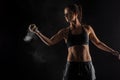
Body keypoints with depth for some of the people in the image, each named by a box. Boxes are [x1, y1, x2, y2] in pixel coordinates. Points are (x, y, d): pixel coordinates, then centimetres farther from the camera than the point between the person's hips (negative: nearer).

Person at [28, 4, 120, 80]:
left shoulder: (87, 28, 5)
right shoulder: (64, 31, 4)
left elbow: (98, 43, 17)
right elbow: (49, 42, -5)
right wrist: (37, 31, -18)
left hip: (87, 67, 1)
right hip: (72, 67, 0)